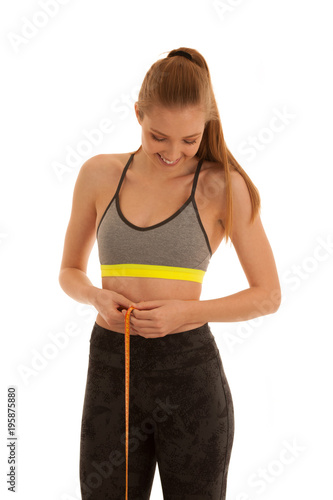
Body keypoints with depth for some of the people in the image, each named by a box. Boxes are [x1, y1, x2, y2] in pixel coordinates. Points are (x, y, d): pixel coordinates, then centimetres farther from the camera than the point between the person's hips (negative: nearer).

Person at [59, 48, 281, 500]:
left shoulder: (223, 186, -3)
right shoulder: (99, 174, 3)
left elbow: (268, 295, 0)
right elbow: (70, 271, 14)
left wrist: (186, 312, -14)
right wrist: (97, 297, -8)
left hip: (190, 373, -2)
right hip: (111, 370, 2)